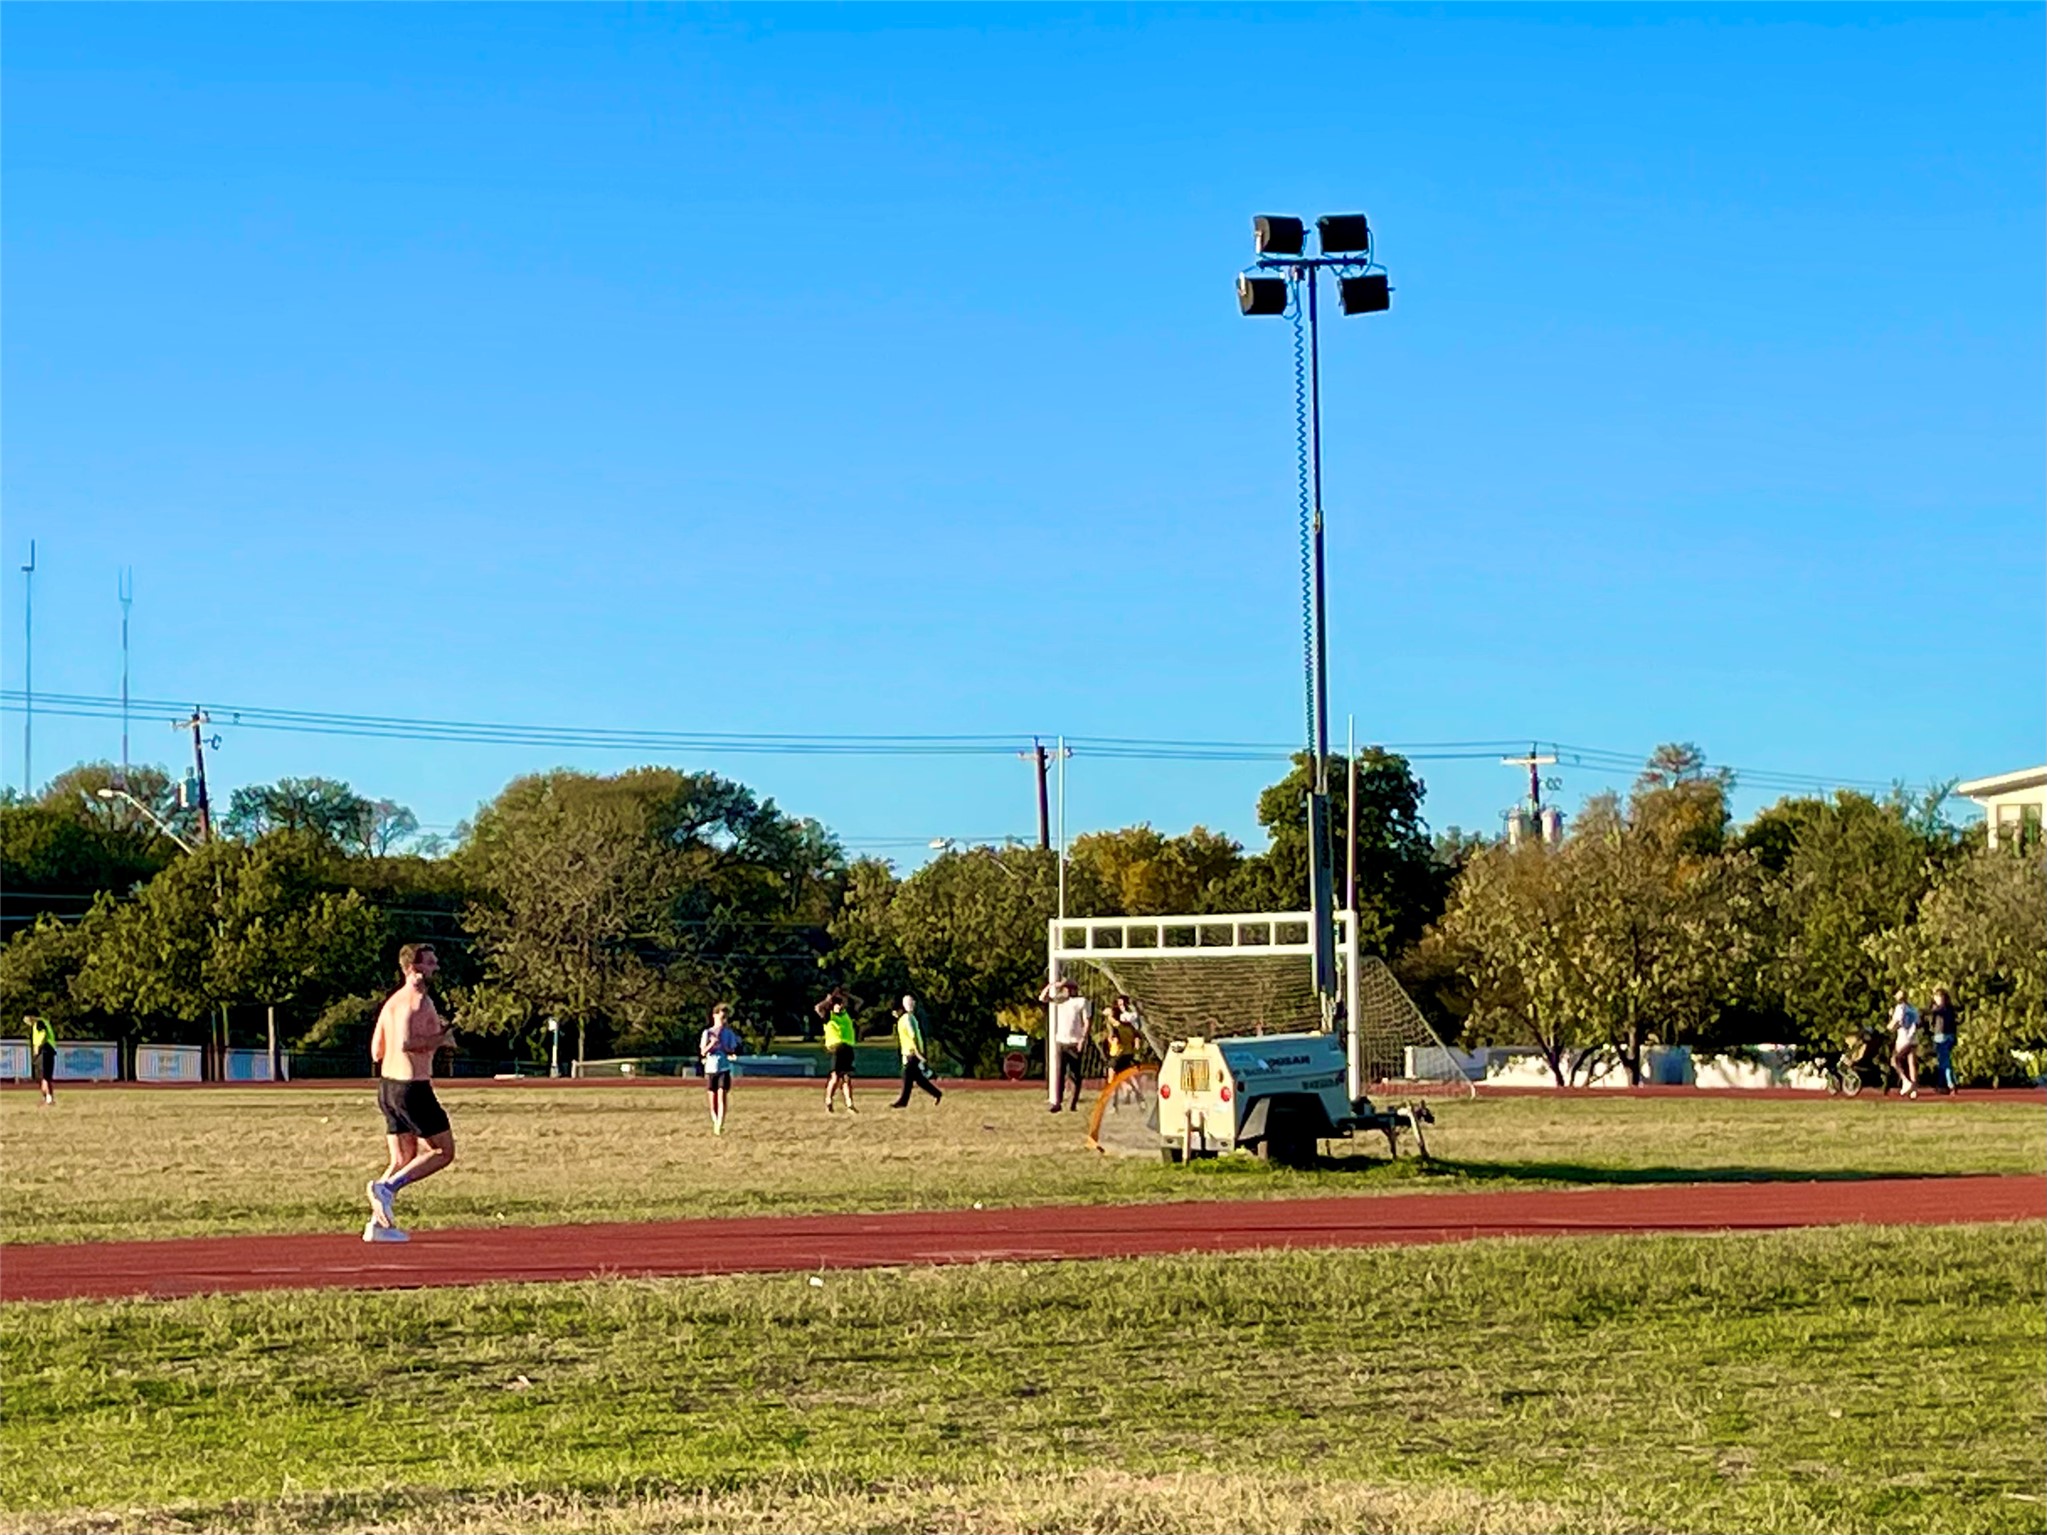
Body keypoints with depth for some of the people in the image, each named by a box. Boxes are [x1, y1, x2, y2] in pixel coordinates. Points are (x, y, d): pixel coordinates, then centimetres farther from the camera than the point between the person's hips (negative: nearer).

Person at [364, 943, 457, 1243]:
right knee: (444, 1152, 1)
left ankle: (378, 1223, 6)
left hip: (388, 1085, 9)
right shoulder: (418, 999, -13)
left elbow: (376, 1052, 19)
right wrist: (438, 1040, -12)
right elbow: (405, 1044, -26)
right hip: (412, 1087, -9)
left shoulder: (392, 1002, 15)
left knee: (404, 1159, 13)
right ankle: (387, 1186, -10)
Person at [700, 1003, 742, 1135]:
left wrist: (724, 1048, -15)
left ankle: (719, 1127, -18)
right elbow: (703, 1052, -2)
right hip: (710, 1068, 1)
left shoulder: (729, 1033, 5)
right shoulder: (707, 1033, 3)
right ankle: (715, 1123, 22)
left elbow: (732, 1051, 5)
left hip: (724, 1068, -1)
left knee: (722, 1097, -12)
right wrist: (712, 1044, -19)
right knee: (713, 1099, 5)